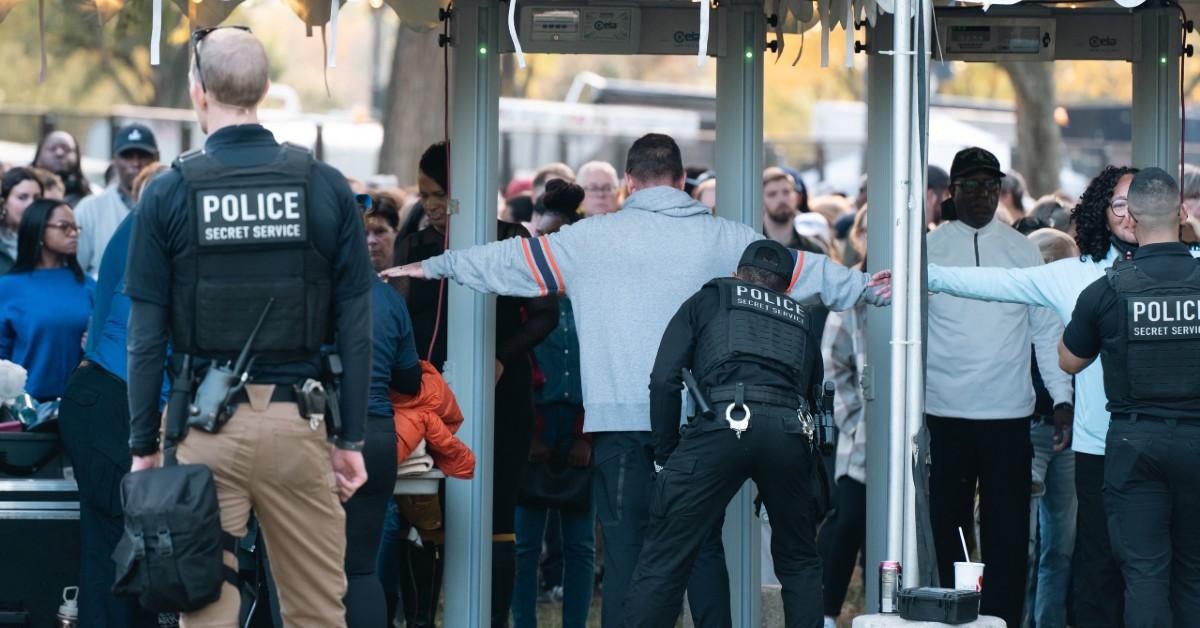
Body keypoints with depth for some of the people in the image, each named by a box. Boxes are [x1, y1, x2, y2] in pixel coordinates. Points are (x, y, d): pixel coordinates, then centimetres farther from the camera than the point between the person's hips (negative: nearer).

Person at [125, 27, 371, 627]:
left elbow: (146, 337, -4)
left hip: (205, 427, -1)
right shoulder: (324, 187, -1)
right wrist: (350, 439, 7)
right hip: (298, 422, 1)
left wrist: (143, 447, 4)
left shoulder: (168, 194, -4)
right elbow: (355, 330, -1)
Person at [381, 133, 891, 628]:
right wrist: (866, 287, 28)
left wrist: (434, 266, 23)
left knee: (625, 549, -2)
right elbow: (801, 269, 14)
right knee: (703, 545, 7)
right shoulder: (720, 238, 7)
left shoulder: (591, 239, 3)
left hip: (620, 420, -2)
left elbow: (513, 260, 11)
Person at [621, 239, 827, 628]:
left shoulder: (707, 301, 24)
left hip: (723, 423, -3)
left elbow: (664, 381, 11)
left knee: (663, 560, -2)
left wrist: (665, 456, 17)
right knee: (799, 562, 20)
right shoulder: (801, 322, 33)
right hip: (790, 431, 3)